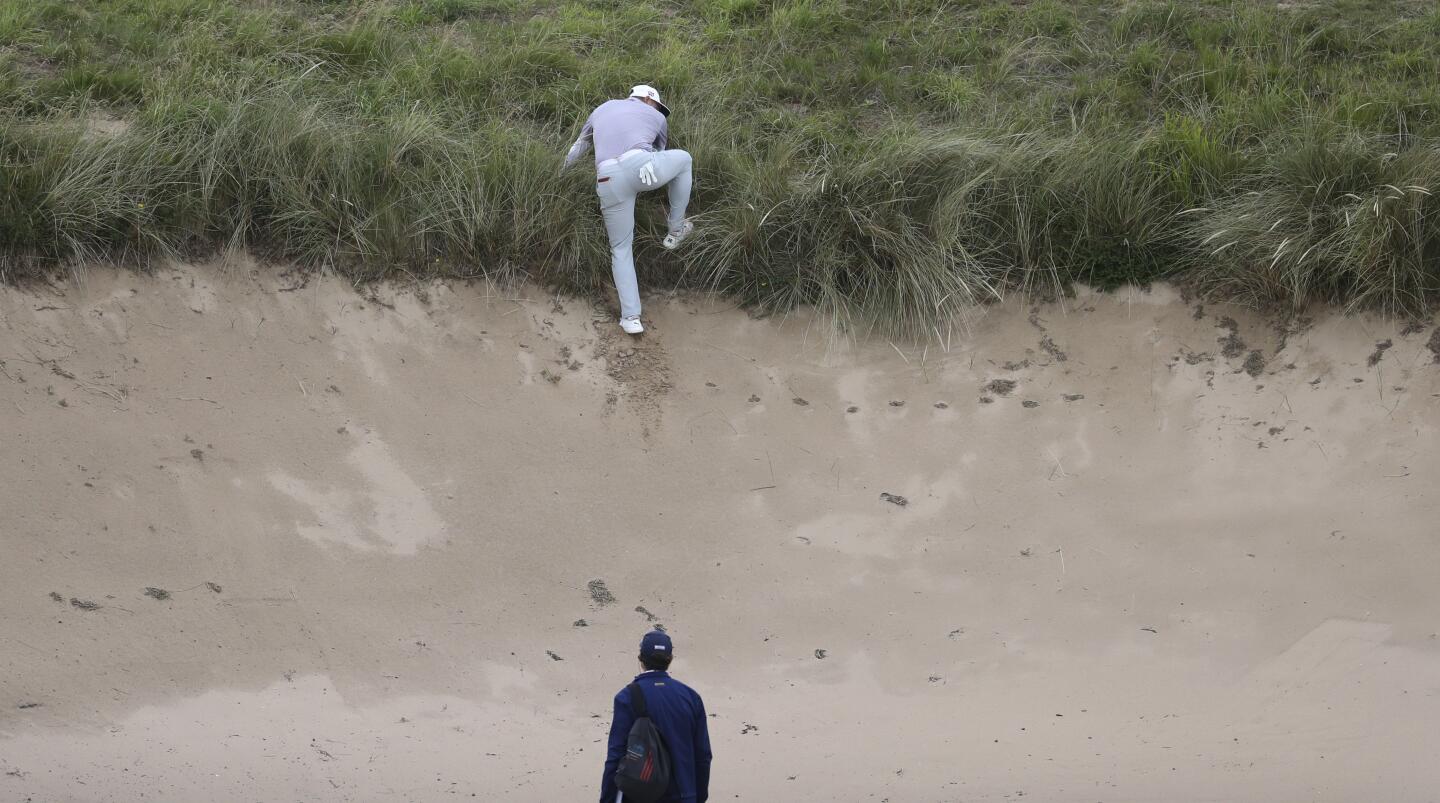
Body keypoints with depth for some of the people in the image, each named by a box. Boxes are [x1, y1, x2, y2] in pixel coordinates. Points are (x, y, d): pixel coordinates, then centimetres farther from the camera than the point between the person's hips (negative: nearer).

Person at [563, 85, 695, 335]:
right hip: (641, 167, -2)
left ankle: (631, 317, 8)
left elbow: (579, 145, 46)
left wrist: (562, 174, 60)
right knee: (683, 159, 30)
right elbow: (660, 155, 42)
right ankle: (676, 230, 36)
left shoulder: (603, 108, 35)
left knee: (621, 250, 16)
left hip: (608, 181, 2)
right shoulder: (657, 118, 28)